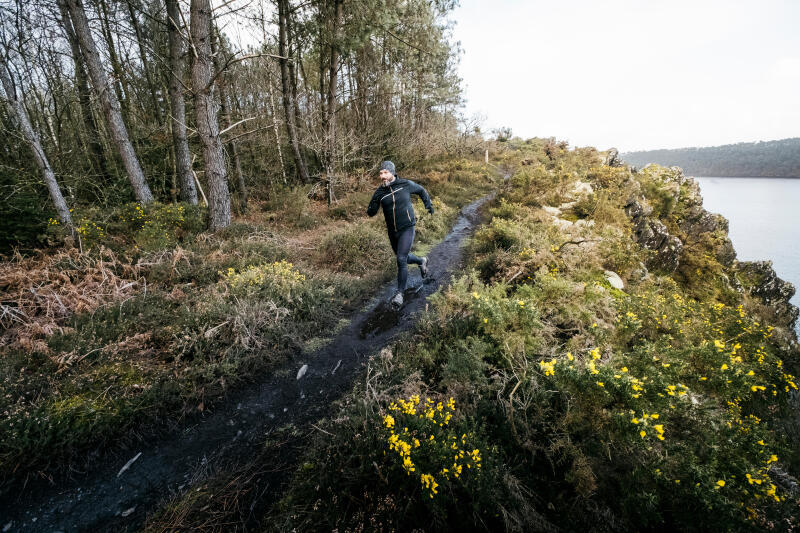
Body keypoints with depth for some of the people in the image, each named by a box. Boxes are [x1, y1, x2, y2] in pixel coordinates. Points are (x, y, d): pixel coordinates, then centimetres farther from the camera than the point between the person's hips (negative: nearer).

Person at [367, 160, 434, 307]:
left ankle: (400, 293, -4)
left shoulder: (406, 184, -8)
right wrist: (375, 202, -23)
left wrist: (429, 204, 9)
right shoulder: (380, 192, -4)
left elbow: (421, 190, 12)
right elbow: (371, 213, -6)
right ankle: (422, 261, 53)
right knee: (402, 257, 21)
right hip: (392, 231, 4)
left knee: (401, 260, -15)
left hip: (407, 229, -4)